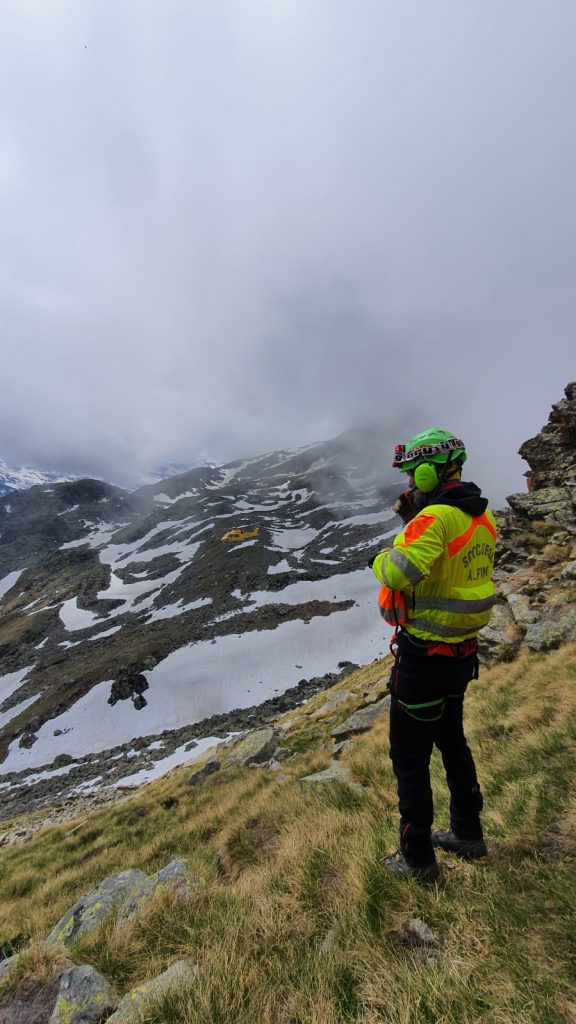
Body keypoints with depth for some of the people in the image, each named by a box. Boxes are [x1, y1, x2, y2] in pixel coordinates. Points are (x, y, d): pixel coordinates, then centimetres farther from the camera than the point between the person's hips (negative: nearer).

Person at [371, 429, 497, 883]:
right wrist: (413, 516, 3)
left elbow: (400, 573, -39)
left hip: (424, 656, -8)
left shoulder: (436, 518, -26)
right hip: (464, 651, 9)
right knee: (453, 742, 28)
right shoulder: (483, 517, 2)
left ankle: (418, 858, 31)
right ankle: (468, 834, 47)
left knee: (410, 757, 12)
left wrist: (380, 559, -16)